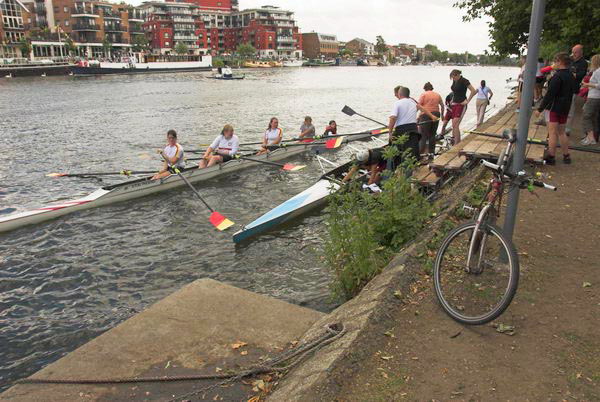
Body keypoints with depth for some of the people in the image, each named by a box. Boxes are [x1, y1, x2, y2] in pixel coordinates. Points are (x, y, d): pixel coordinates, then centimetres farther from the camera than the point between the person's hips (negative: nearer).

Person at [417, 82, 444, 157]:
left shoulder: (423, 94, -1)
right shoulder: (437, 95, 14)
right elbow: (442, 105, 19)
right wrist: (442, 115, 30)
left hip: (426, 115, -5)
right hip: (436, 115, 5)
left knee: (424, 135, -4)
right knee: (432, 135, 11)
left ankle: (421, 153, -12)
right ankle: (431, 153, 12)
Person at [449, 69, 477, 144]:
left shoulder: (464, 81, -12)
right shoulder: (454, 81, 10)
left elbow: (474, 91, -15)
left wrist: (467, 101, -13)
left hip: (461, 105, -8)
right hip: (454, 104, 8)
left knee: (455, 125, -15)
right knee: (454, 125, 9)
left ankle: (456, 145, -13)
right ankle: (459, 143, 19)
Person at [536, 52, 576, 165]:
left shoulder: (558, 76, -17)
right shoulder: (571, 76, 11)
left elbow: (549, 94, -21)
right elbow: (571, 94, 17)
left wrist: (540, 108, -17)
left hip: (554, 108, -9)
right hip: (565, 109, 9)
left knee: (552, 133, -3)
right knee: (562, 132, 17)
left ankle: (551, 157, 0)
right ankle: (566, 156, 21)